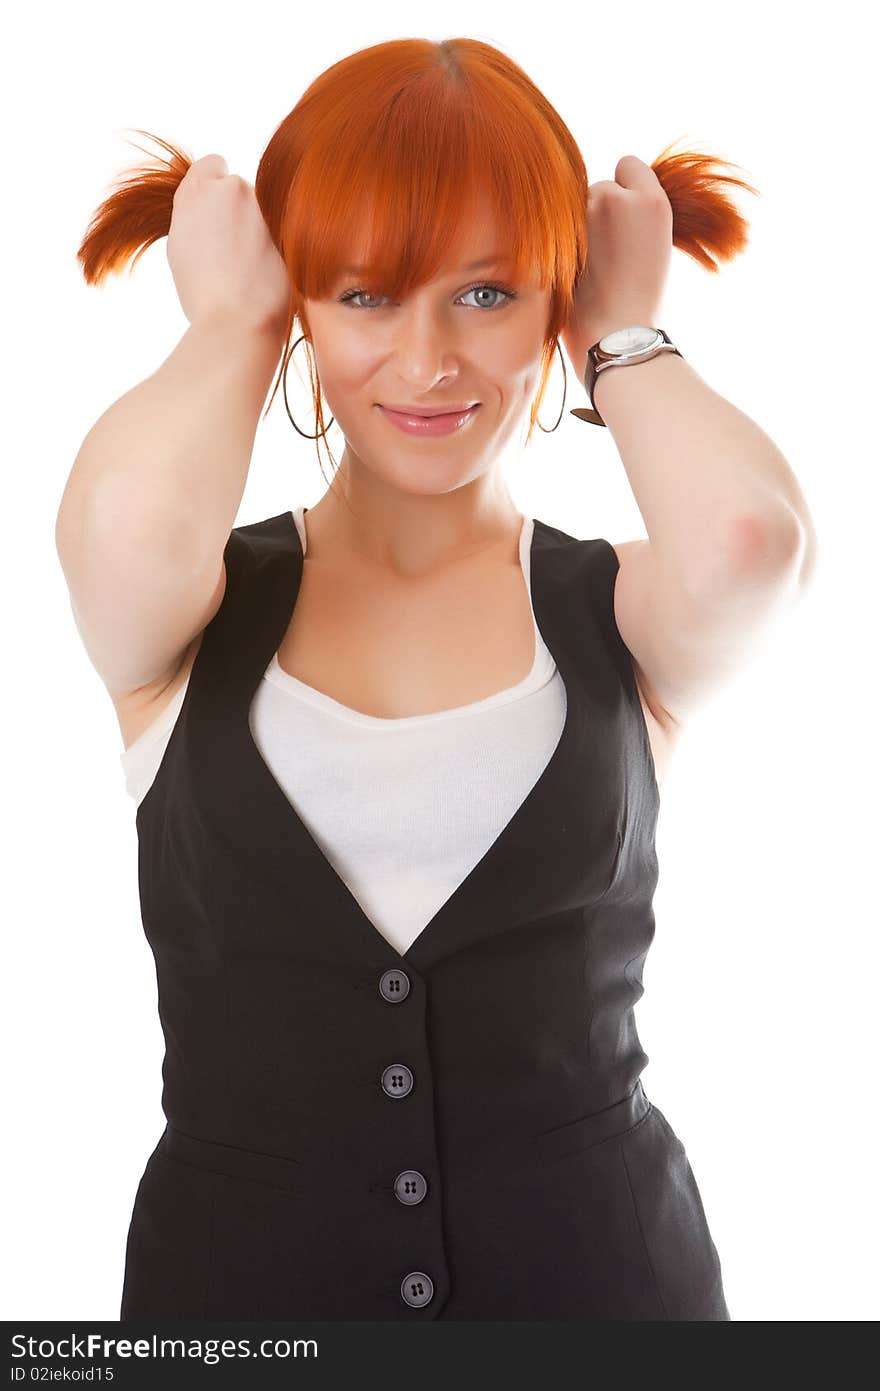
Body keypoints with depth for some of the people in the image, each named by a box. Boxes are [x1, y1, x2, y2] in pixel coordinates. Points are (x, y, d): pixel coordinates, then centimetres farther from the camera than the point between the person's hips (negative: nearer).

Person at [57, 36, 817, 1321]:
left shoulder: (621, 615, -4)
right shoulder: (199, 619, -5)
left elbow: (752, 534, -27)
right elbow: (127, 524, -28)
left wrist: (624, 336, -7)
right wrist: (232, 321, -8)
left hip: (602, 1266, 1)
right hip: (236, 1271, 0)